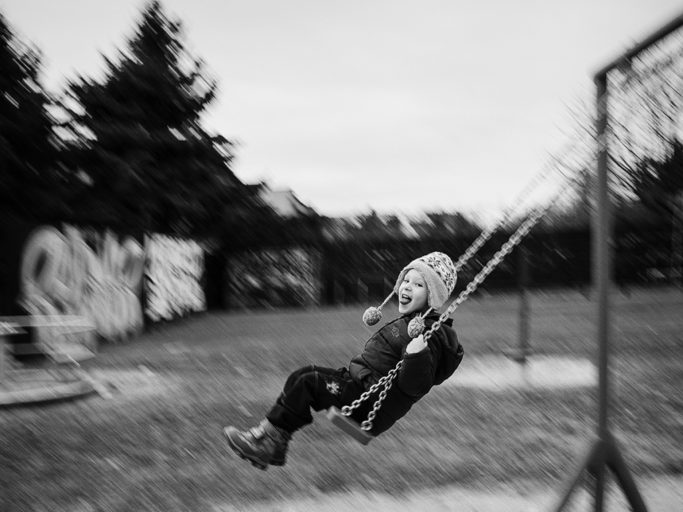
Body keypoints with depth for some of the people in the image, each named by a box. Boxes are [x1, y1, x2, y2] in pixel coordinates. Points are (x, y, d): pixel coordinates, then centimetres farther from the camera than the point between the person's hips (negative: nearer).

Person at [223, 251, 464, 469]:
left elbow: (415, 386, -26)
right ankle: (274, 449, 3)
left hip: (372, 410, -10)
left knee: (307, 383, -17)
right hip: (359, 383, 10)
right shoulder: (409, 321, 14)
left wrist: (417, 355, -42)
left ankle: (268, 440, -8)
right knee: (305, 373, 5)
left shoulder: (430, 336, -17)